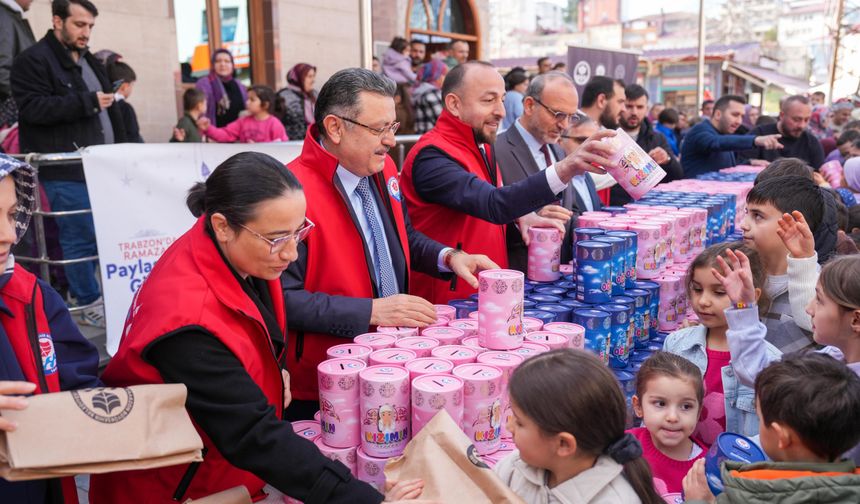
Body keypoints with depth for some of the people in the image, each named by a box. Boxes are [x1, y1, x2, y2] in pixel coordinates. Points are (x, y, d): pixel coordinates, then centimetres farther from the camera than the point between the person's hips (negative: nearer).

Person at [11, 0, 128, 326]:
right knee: (80, 237, -5)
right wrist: (88, 102, -17)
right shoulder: (33, 61, -5)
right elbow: (33, 109, -16)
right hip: (66, 171, -8)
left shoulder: (89, 62, 21)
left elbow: (109, 112, 26)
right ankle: (90, 305, 6)